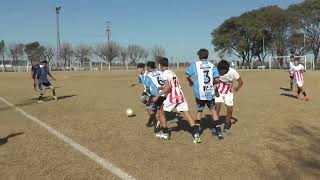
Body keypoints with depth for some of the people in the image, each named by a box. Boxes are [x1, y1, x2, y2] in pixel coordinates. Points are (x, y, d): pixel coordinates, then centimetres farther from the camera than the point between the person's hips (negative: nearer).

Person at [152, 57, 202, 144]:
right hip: (180, 95, 6)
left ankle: (164, 133, 21)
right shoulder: (172, 72, 19)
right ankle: (196, 133, -11)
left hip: (172, 97, -6)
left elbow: (168, 88, -16)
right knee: (187, 113, 1)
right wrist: (161, 87, 48)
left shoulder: (164, 74, -5)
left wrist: (157, 96, -12)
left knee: (162, 112, 15)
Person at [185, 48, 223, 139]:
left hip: (200, 92, -1)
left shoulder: (195, 65, 0)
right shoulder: (212, 66, 5)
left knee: (200, 110, 14)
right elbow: (217, 79, -1)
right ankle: (218, 131, 12)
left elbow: (187, 75, -7)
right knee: (213, 109, 14)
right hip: (210, 92, 1)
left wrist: (190, 82, 13)